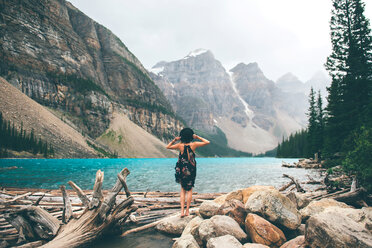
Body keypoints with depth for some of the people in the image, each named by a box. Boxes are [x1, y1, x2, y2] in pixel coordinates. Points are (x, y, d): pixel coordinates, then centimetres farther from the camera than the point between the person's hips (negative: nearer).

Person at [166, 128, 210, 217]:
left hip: (182, 170, 0)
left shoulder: (180, 145, -10)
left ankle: (182, 211, 6)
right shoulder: (194, 145, -10)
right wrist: (197, 137, 0)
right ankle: (187, 211, 14)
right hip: (191, 171, 0)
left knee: (183, 190, 14)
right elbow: (207, 142, 1)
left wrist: (174, 140, 0)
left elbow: (167, 147, 6)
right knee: (189, 190, 14)